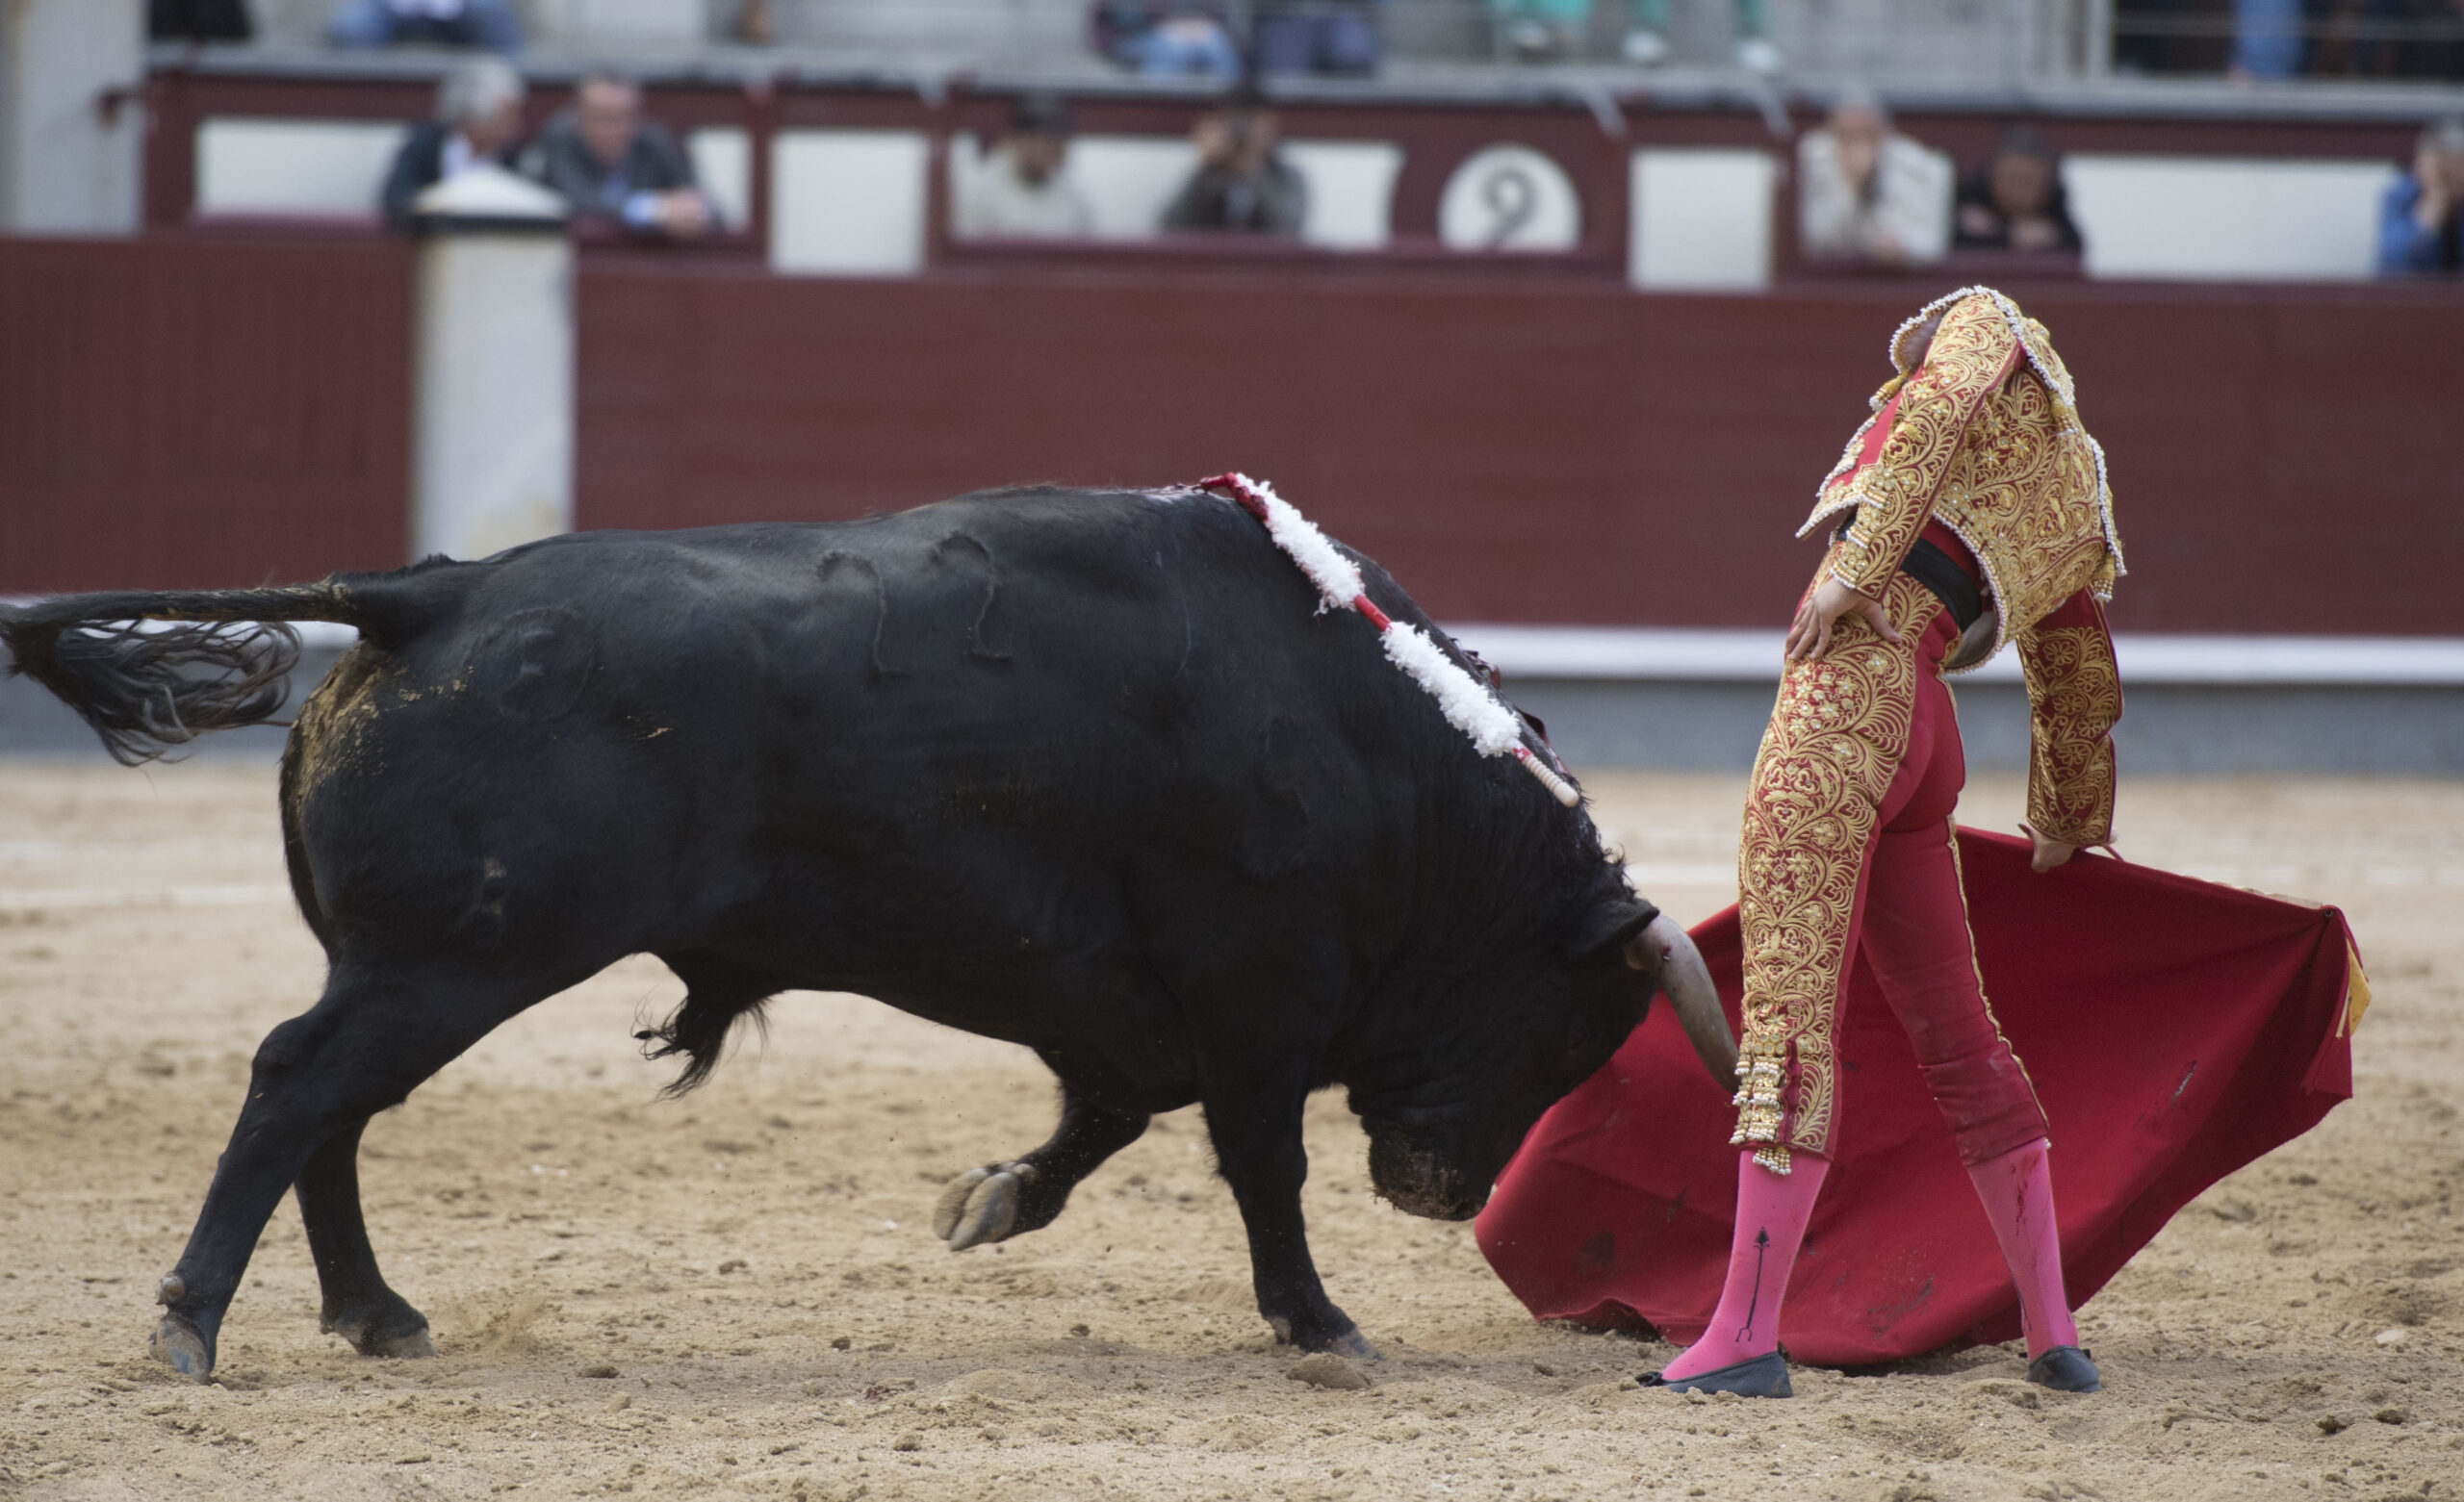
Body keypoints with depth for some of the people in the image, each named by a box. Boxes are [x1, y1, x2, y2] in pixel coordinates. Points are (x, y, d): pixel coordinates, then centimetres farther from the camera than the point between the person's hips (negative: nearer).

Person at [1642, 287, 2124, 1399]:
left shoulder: (1988, 325, 12)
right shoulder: (2077, 504, 29)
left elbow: (1938, 416, -11)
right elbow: (2081, 687, 40)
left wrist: (1854, 565, -19)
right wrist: (2069, 825, 53)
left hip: (1847, 684, -8)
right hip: (1920, 735, 8)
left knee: (1790, 1012, -12)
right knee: (1959, 1038, 15)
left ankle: (1747, 1335, -17)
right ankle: (2052, 1333, 15)